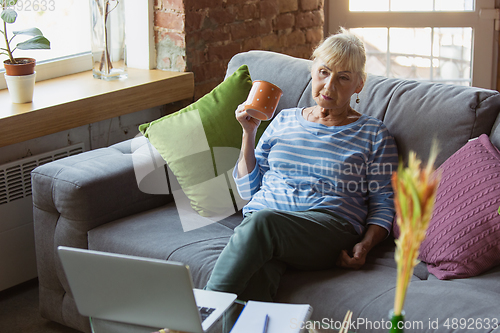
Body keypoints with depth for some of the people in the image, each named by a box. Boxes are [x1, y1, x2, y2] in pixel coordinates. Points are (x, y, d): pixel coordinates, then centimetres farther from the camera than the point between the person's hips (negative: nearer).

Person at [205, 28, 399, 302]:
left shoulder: (373, 134, 15)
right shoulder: (285, 120, 24)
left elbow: (383, 203, 10)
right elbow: (247, 189, 23)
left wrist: (365, 245, -8)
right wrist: (249, 133, 12)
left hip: (331, 225, -2)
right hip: (259, 219, 3)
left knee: (261, 221, -37)